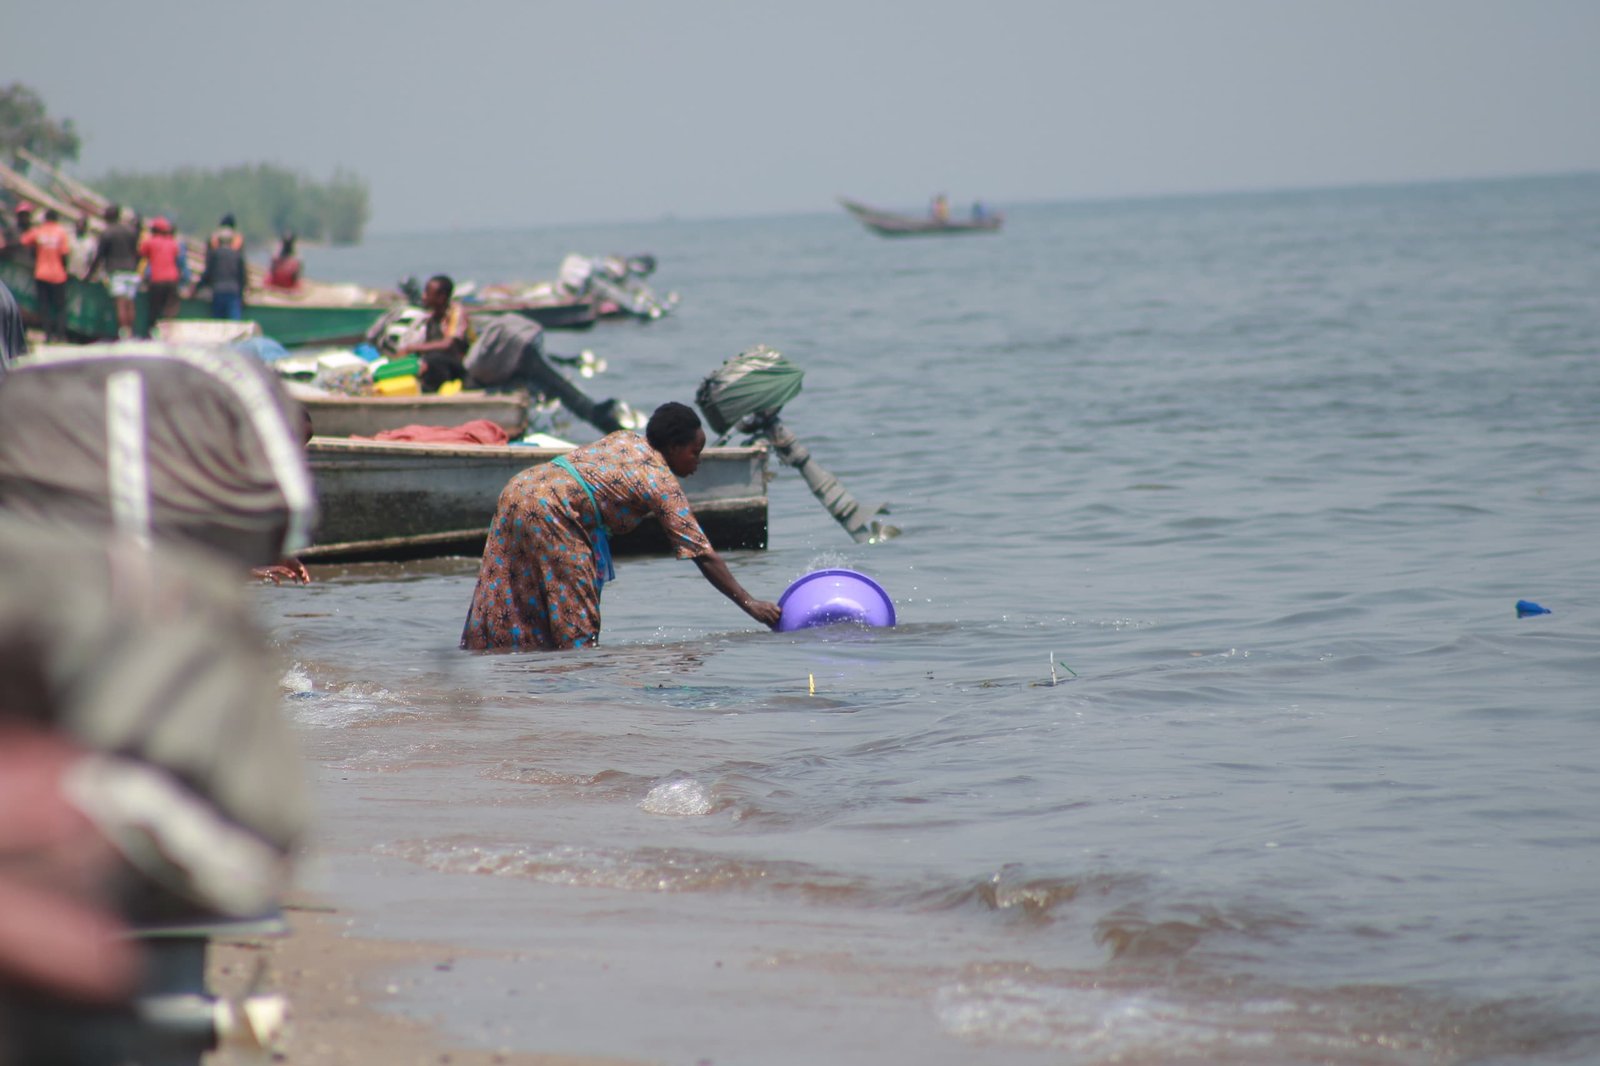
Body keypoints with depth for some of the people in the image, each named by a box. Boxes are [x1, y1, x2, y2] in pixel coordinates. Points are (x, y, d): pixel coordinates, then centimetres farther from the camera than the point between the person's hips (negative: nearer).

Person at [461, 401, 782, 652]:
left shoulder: (626, 440, 16)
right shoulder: (662, 483, -6)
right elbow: (704, 556, -8)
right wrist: (749, 604, -6)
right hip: (546, 512, -9)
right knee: (574, 624, -3)